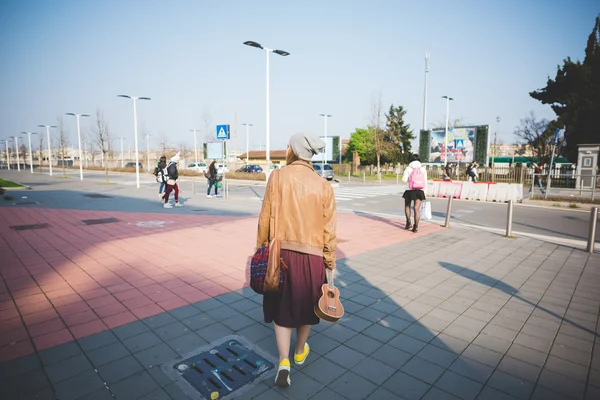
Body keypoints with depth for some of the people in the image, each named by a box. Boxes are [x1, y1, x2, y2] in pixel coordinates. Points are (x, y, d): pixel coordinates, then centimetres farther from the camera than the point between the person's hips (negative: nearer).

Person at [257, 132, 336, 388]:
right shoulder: (323, 185, -5)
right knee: (306, 305, 21)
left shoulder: (278, 176, -9)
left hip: (281, 252, -1)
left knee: (282, 308, 15)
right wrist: (330, 259, 9)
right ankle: (300, 351, 41)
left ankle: (284, 362, 7)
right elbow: (328, 228, -3)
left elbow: (266, 217, -7)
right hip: (311, 255, 1)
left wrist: (260, 247, 7)